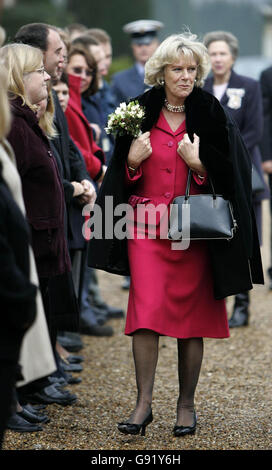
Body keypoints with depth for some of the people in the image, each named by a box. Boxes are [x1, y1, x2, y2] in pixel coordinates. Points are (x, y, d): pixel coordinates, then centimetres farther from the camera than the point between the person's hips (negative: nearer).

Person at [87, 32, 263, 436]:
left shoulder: (211, 115, 0)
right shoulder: (141, 112, 5)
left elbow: (229, 173, -2)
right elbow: (123, 175, 12)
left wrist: (199, 163, -17)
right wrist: (133, 161, -8)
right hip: (146, 224, 1)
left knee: (191, 315, 3)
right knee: (146, 311, -9)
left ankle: (186, 404, 13)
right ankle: (144, 403, -5)